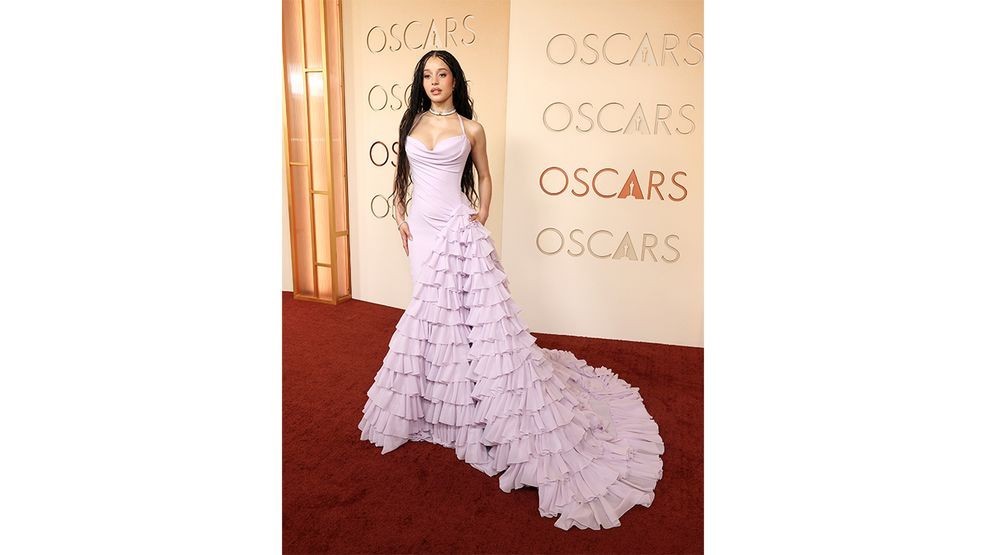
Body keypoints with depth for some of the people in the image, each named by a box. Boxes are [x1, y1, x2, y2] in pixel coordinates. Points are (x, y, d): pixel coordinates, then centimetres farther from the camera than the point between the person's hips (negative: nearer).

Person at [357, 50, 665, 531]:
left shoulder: (471, 129, 2)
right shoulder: (411, 123, 11)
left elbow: (485, 177, 11)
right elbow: (401, 175, 16)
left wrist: (482, 215, -2)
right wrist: (401, 219, 7)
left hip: (458, 228, -4)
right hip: (421, 226, 4)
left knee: (476, 306, -8)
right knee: (430, 307, 11)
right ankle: (434, 392, 28)